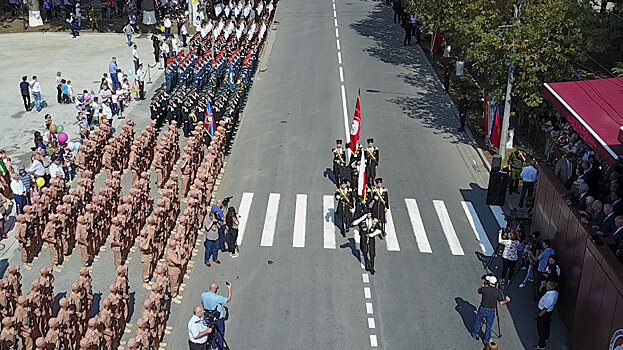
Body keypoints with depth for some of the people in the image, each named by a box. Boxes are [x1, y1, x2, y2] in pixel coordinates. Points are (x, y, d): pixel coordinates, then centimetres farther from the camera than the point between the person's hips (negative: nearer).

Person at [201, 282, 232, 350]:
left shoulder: (203, 295, -15)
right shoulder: (217, 298, -33)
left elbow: (202, 304, 4)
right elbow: (229, 299, -22)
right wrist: (229, 289, -15)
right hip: (218, 318, -5)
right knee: (220, 333, 16)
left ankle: (213, 345, 44)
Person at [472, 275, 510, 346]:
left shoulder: (484, 289, -14)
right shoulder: (498, 292, -13)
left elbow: (479, 291, 9)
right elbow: (501, 303, -10)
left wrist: (483, 284, 20)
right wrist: (507, 300, 7)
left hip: (482, 309, 0)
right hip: (491, 311, 0)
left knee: (478, 322, 23)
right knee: (489, 326, 16)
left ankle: (475, 334, 43)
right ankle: (487, 340, 27)